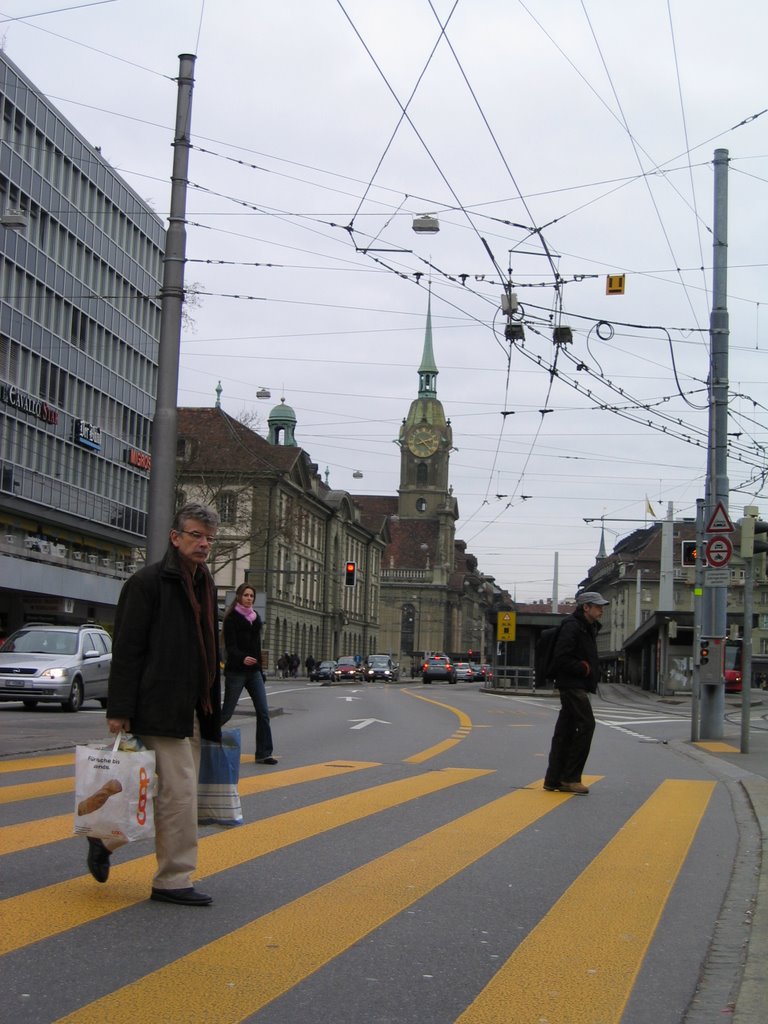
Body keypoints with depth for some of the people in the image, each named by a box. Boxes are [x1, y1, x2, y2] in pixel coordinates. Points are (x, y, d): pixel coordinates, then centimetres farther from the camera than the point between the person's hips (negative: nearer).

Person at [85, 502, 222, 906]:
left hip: (189, 710, 9)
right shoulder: (148, 582, -9)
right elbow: (126, 649, -13)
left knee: (175, 793, 13)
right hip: (158, 708, -9)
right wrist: (119, 709, -18)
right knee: (179, 792, -8)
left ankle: (105, 839, 28)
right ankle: (173, 880, 2)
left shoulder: (204, 585, 17)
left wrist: (211, 712, 21)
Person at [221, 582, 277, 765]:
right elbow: (230, 646, -16)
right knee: (227, 713, -1)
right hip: (236, 672, -6)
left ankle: (264, 753, -2)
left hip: (253, 671, 6)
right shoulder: (231, 618, -6)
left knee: (263, 712, -3)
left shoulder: (255, 617, 13)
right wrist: (242, 658, -35)